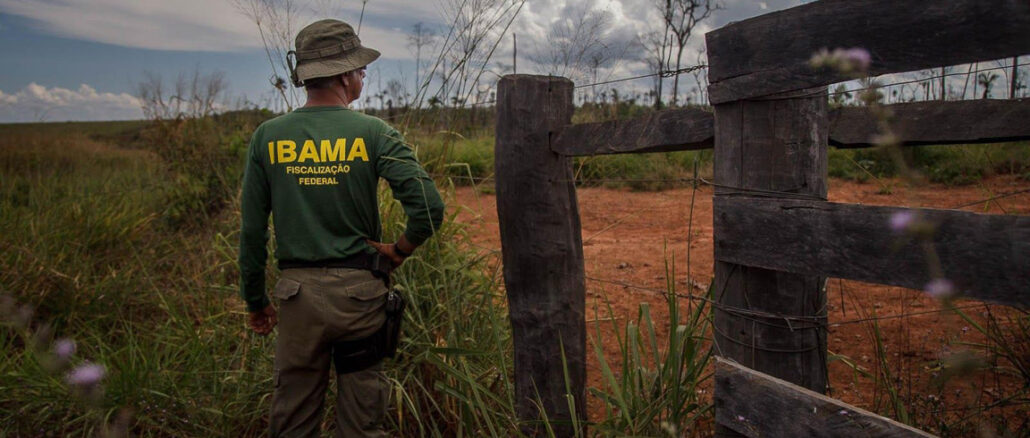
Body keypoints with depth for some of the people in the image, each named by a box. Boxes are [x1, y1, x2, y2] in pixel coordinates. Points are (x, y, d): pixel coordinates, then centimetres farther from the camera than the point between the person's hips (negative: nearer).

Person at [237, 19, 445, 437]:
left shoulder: (268, 136, 0)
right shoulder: (373, 134, -7)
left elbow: (252, 230, 2)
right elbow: (430, 207, -16)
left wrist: (255, 300, 13)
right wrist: (397, 252, 0)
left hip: (297, 293, 2)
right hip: (360, 291, -2)